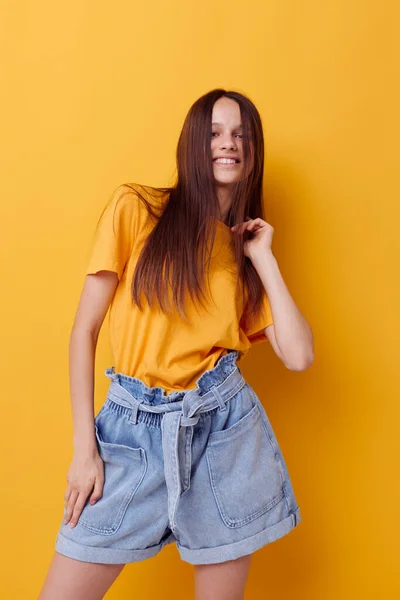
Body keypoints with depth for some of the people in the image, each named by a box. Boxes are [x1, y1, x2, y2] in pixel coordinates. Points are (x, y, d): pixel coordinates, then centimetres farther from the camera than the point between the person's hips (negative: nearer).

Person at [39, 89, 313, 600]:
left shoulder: (248, 243, 8)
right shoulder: (136, 208, -2)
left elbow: (299, 356, -2)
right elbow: (84, 330, -3)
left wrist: (263, 256, -1)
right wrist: (84, 448, -5)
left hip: (224, 429, 3)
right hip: (134, 429, -2)